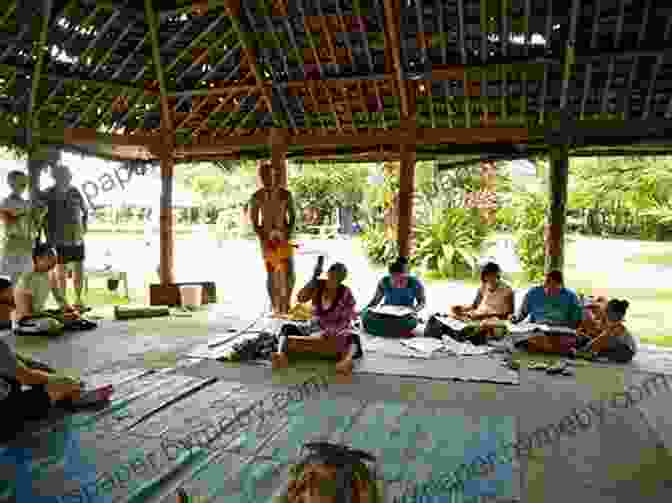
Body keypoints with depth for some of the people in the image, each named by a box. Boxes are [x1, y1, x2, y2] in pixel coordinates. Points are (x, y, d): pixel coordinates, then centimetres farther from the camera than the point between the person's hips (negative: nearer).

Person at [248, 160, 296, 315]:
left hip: (284, 237, 1)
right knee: (271, 274, 4)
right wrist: (264, 238, -11)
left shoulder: (285, 194, 0)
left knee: (289, 273, -6)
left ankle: (286, 304, 11)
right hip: (267, 238, 0)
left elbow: (292, 216, 4)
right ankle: (276, 306, 14)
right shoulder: (256, 197, -1)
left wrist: (289, 233, -10)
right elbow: (254, 222, 0)